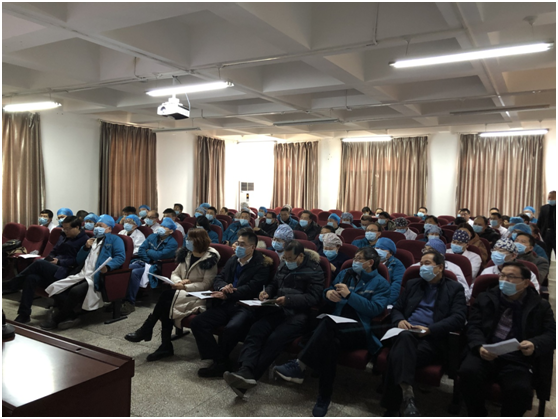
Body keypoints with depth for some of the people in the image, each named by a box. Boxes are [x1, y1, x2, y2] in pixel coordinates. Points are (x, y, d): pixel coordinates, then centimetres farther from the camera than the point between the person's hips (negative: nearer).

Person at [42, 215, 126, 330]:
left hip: (97, 277, -7)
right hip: (82, 275, 8)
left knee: (75, 291, -29)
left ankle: (56, 319, -9)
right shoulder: (92, 240, 30)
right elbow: (79, 261, 26)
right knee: (56, 288, -12)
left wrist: (107, 267, -26)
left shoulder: (114, 239, 9)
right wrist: (86, 247, 9)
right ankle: (70, 316, -6)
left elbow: (120, 257, -9)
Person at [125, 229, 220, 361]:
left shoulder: (210, 259, -11)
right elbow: (175, 273, 12)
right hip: (182, 291, 6)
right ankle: (166, 346, -23)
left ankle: (145, 331, -11)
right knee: (165, 302, -27)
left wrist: (185, 286, -21)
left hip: (197, 296, -6)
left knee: (166, 296, -27)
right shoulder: (186, 253, 10)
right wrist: (178, 281, -11)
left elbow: (206, 285, -15)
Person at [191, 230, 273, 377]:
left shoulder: (262, 264, -3)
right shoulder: (232, 260, 18)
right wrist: (223, 287, -8)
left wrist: (227, 294, -17)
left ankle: (220, 362, -7)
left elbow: (251, 288, -13)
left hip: (246, 306, -6)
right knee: (197, 323, -14)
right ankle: (219, 361, -10)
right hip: (226, 304, 7)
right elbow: (218, 279, 16)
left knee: (231, 328, -35)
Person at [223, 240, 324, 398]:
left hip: (298, 314, -5)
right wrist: (267, 291, 8)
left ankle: (248, 375, -31)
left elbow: (313, 298, -9)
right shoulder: (283, 266, 19)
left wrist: (288, 300, -19)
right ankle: (245, 371, -41)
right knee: (255, 331, -24)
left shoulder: (314, 271, -1)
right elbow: (274, 284, 31)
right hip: (278, 309, 6)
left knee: (274, 339, -30)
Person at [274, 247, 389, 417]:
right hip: (334, 324, 4)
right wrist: (328, 293, -2)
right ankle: (324, 396, -31)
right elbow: (328, 291, 23)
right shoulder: (345, 273, 22)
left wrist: (349, 295, -15)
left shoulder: (381, 283, 7)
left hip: (359, 330, -4)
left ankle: (299, 366, -34)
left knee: (329, 325, -36)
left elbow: (375, 309, -8)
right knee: (331, 340, -36)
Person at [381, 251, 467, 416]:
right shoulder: (412, 284, 26)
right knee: (405, 336, -39)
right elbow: (396, 308, 23)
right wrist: (400, 320, -4)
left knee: (398, 356, -35)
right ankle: (407, 396, -47)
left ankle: (391, 408, -28)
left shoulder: (455, 289, 13)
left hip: (433, 338, -3)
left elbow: (459, 318, -1)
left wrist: (430, 329, -15)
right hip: (406, 332, 3)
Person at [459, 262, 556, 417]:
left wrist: (535, 345, -18)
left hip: (517, 359, 0)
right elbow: (473, 327, 6)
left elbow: (552, 334, 6)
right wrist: (479, 346, -16)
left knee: (520, 389, -32)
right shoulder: (485, 298, 15)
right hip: (486, 354, 1)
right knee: (468, 372, -30)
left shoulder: (540, 306, 14)